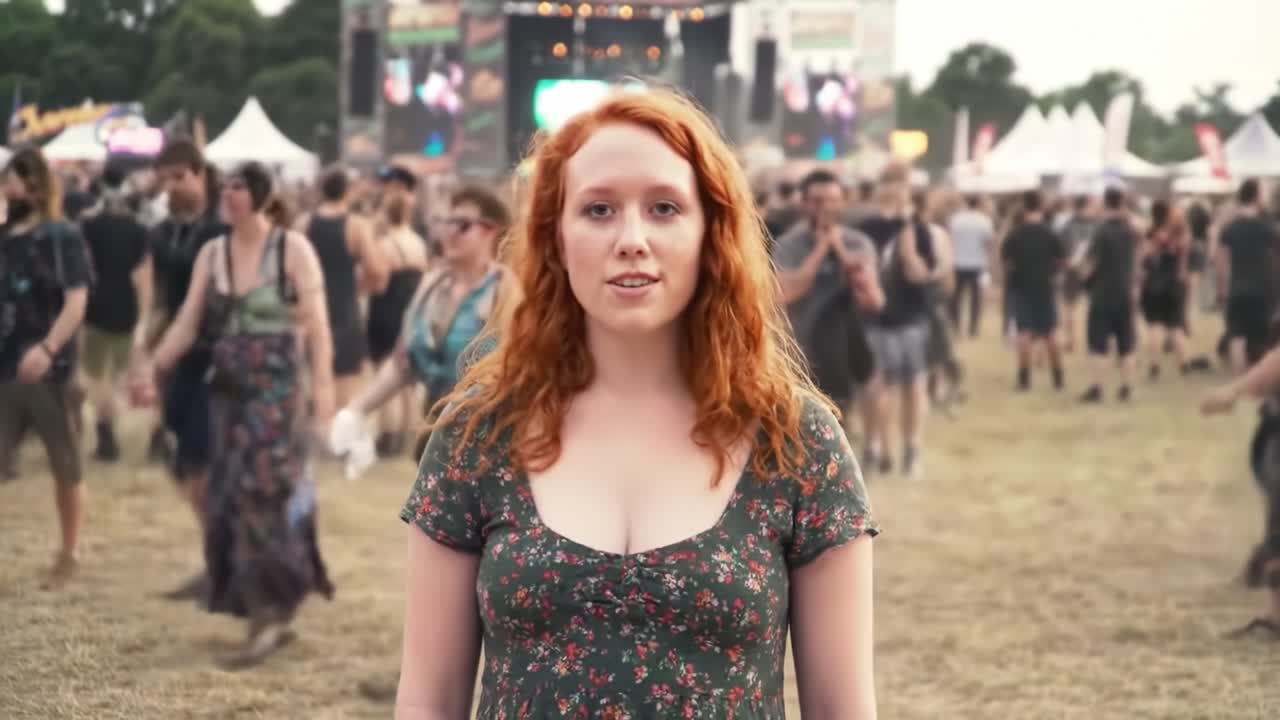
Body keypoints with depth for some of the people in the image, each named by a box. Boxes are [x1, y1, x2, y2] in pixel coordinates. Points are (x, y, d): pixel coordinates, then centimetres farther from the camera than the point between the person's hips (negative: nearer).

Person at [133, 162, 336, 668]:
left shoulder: (293, 248, -6)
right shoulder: (212, 254, 8)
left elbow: (316, 323, -10)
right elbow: (187, 324, 3)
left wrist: (323, 387, -19)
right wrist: (153, 365, -13)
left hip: (277, 390, -6)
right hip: (228, 391, 6)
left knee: (260, 498, -10)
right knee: (230, 504, 6)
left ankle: (267, 619, -6)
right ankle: (273, 615, 17)